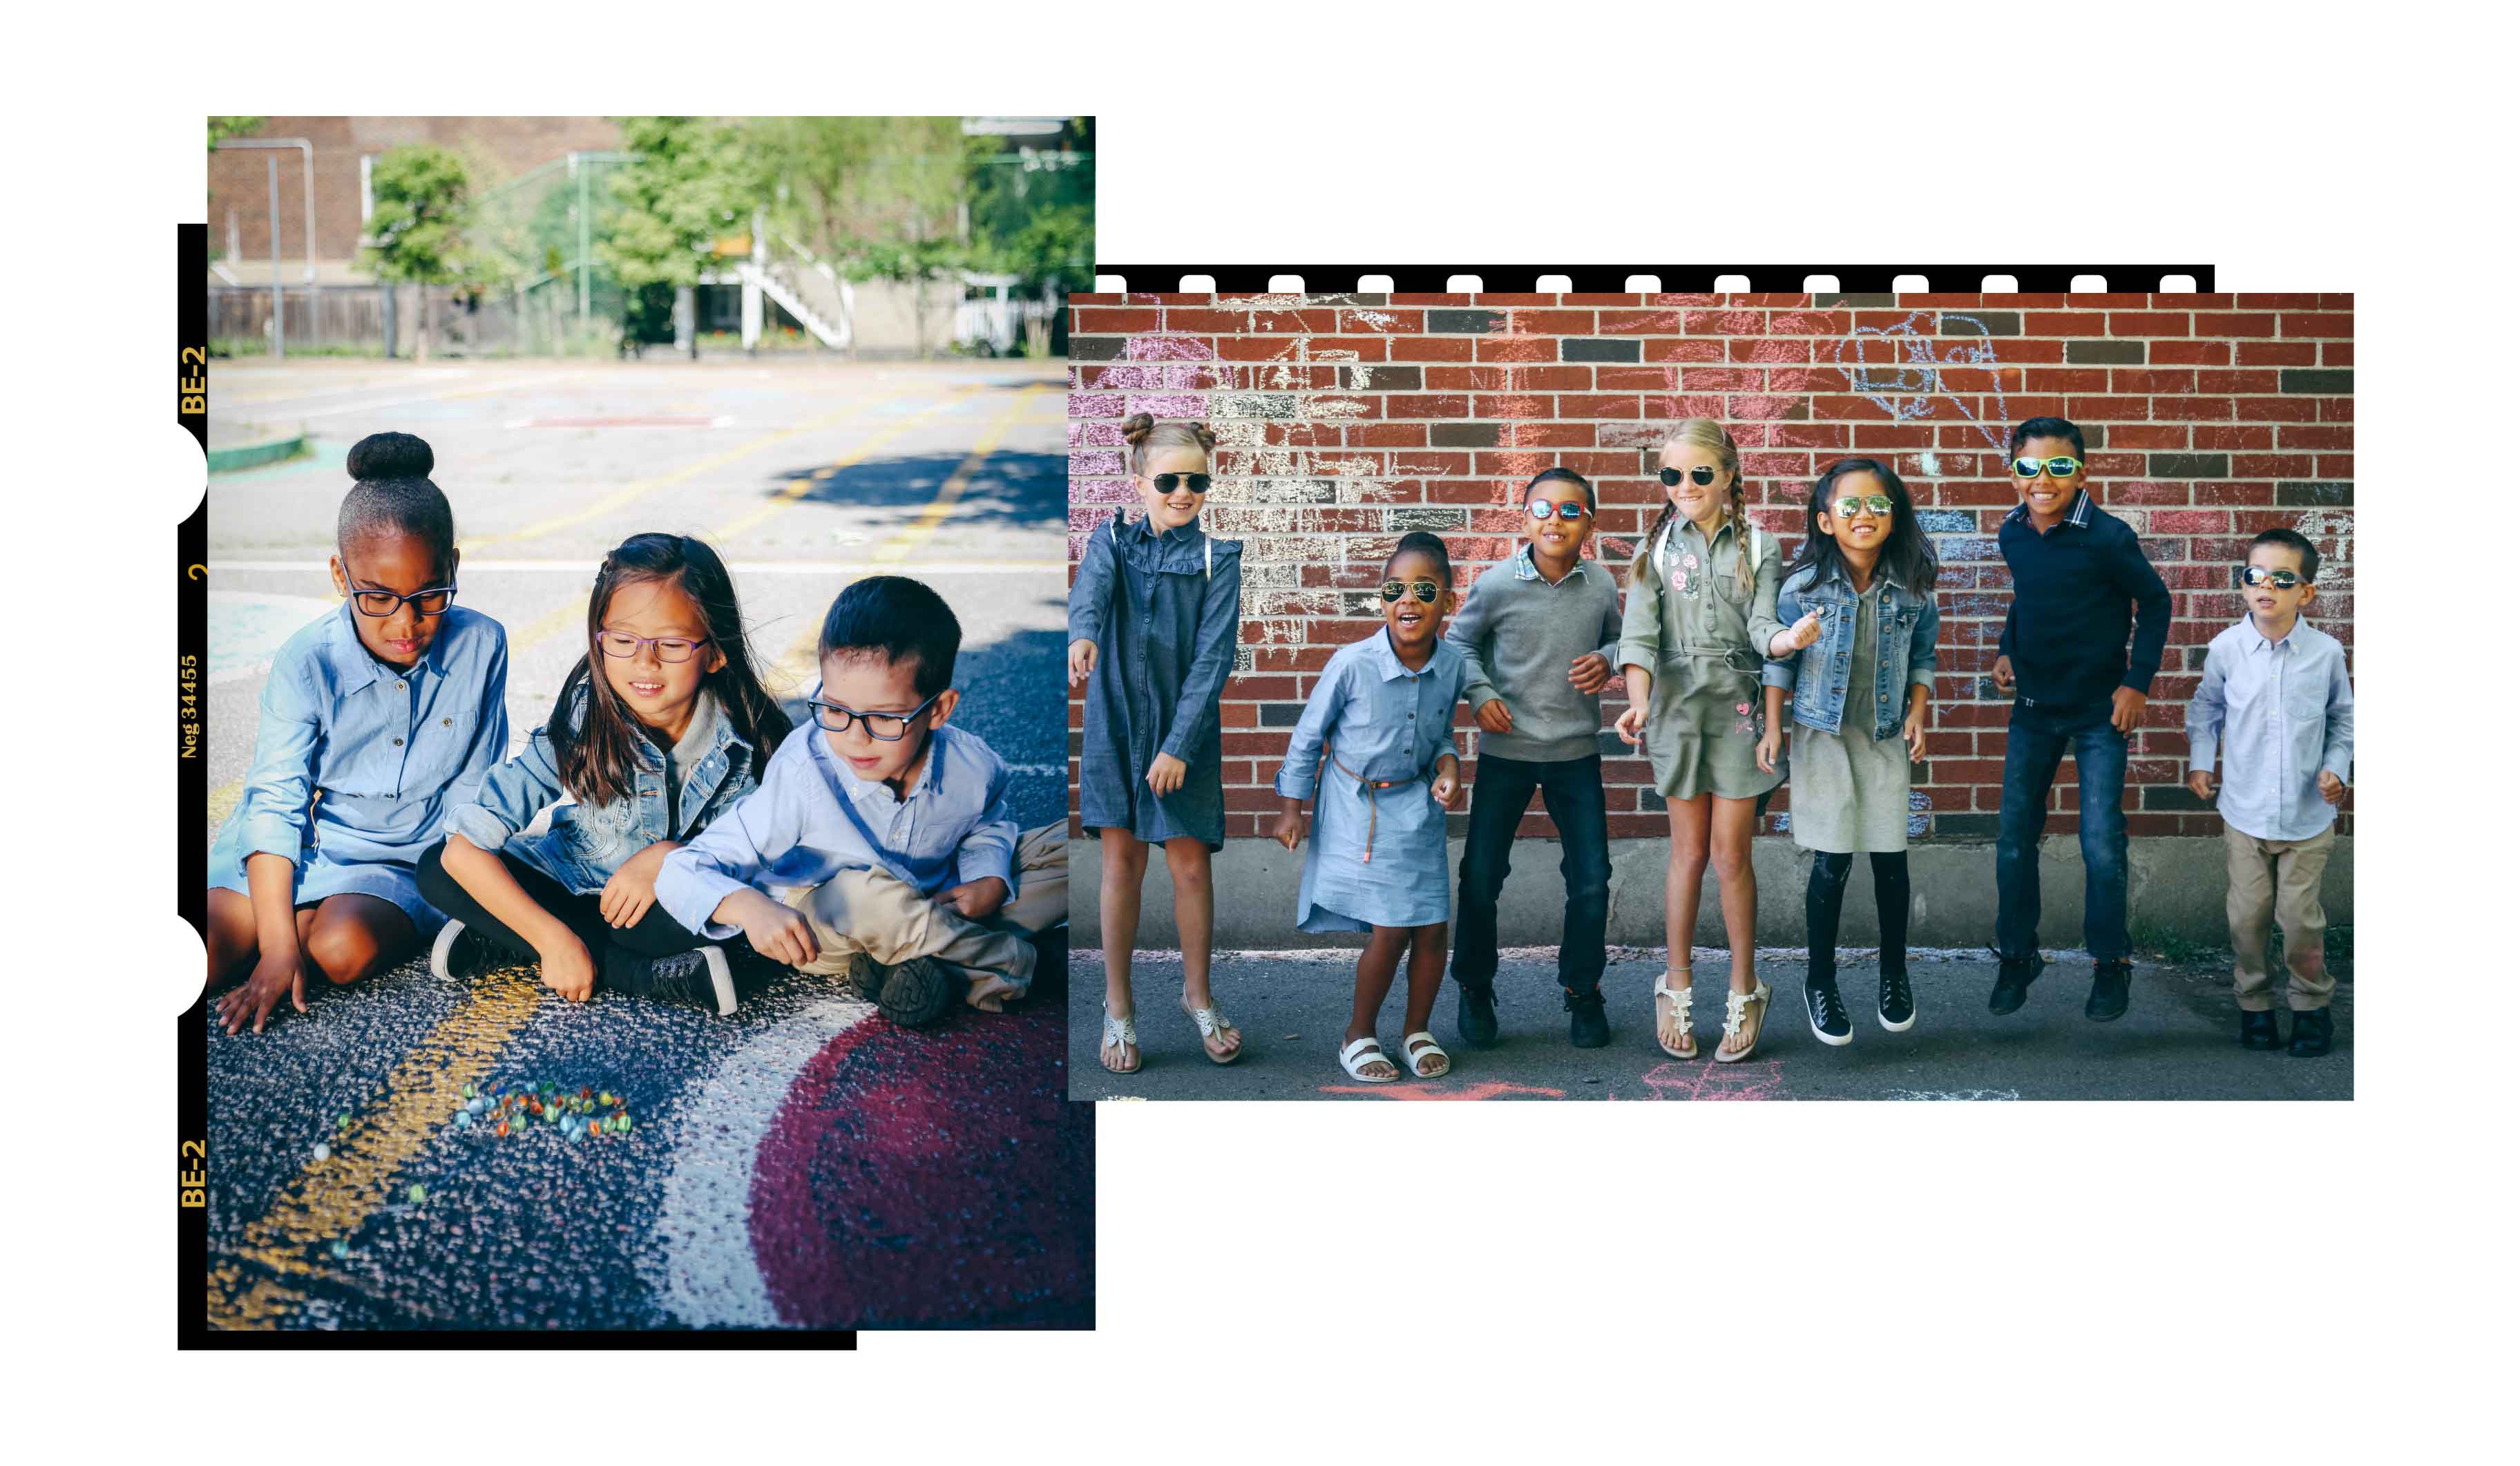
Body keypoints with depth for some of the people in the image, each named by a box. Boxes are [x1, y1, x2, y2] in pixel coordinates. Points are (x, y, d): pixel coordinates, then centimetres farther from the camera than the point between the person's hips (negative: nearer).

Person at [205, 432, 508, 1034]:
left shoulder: (481, 646, -11)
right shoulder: (307, 662, -14)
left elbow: (471, 793, -1)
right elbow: (275, 804, -14)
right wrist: (277, 946, -22)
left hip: (403, 860, 1)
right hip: (298, 848, 0)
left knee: (345, 949, -30)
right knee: (206, 954, -23)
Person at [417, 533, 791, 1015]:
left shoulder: (751, 736, -20)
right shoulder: (581, 728, -21)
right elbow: (463, 849, -25)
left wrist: (671, 856, -28)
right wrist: (553, 938, -31)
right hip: (578, 881, 2)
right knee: (436, 871, -19)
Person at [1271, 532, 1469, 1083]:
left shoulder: (1451, 663, -9)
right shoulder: (1352, 663, -21)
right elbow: (1309, 734, -7)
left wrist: (1447, 767, -10)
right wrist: (1291, 807, -3)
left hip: (1417, 807, 4)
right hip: (1358, 808, -4)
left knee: (1432, 926, 4)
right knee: (1390, 929, -7)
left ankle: (1417, 1030, 27)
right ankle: (1358, 1035, 15)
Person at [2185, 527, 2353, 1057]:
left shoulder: (2326, 652, -8)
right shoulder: (2226, 648, -7)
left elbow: (2342, 717, 7)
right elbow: (2206, 707, 11)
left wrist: (2337, 768, -5)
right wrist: (2200, 761, 3)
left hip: (2308, 815, -1)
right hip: (2245, 812, 1)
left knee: (2302, 915, 6)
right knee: (2247, 914, 8)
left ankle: (2311, 1003, 26)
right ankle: (2254, 1002, 27)